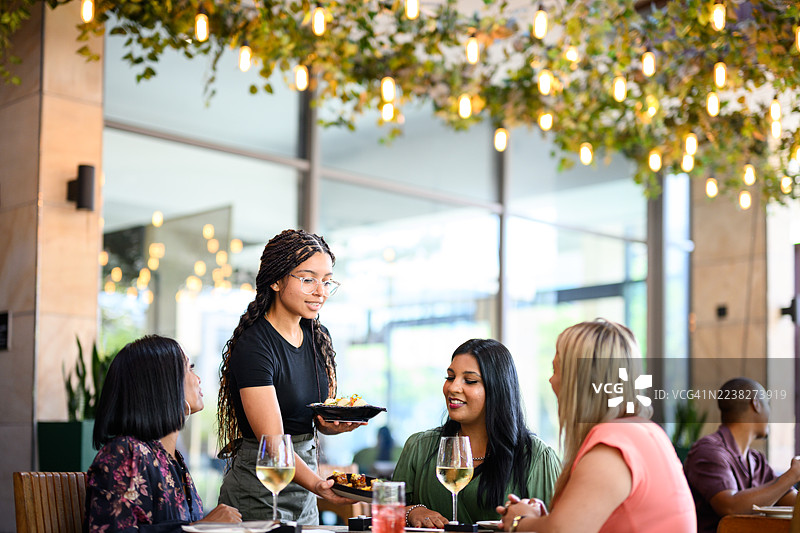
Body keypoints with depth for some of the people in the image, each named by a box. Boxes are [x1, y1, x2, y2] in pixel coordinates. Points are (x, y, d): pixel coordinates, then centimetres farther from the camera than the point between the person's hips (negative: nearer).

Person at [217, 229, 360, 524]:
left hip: (303, 495, 8)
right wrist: (318, 485, -40)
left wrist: (335, 424, -10)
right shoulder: (254, 347, -19)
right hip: (259, 494, -7)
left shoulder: (318, 336, 5)